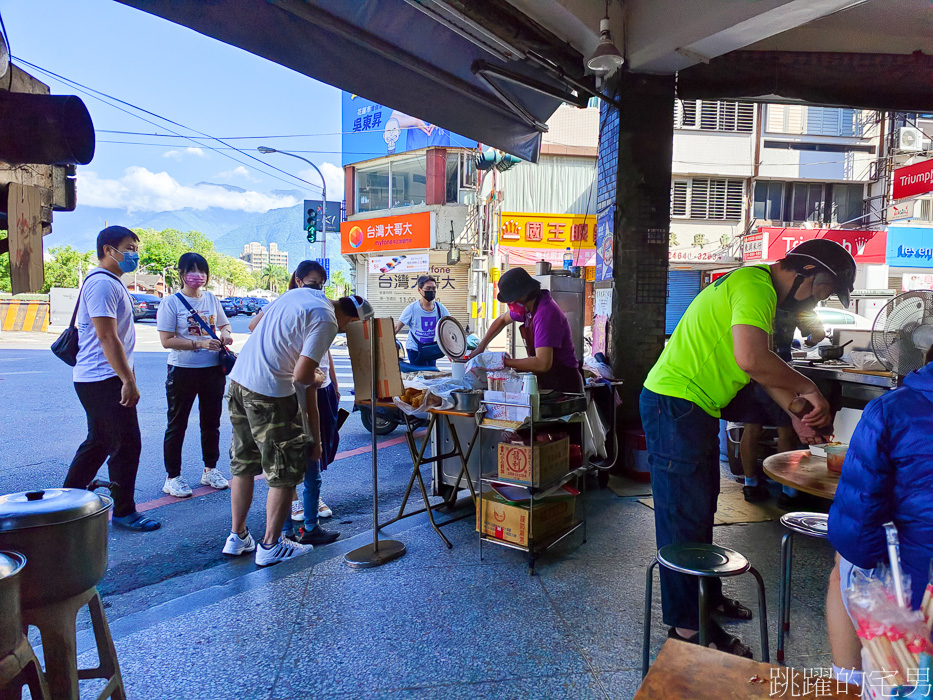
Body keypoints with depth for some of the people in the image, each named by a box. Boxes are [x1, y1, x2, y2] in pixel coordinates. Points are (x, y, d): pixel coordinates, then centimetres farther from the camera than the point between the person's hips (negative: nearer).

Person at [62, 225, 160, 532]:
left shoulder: (112, 282, 18)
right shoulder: (102, 283, -16)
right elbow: (107, 338, -22)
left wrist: (127, 377, 22)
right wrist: (129, 381, -22)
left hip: (96, 380, 11)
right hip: (104, 380, -11)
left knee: (98, 443, 18)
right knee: (126, 445, -3)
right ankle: (124, 512, 8)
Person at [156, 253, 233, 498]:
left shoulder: (211, 299, 7)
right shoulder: (171, 303, -7)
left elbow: (224, 324, 21)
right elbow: (166, 340, -12)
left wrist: (225, 334, -2)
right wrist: (199, 343, -22)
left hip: (213, 370, 5)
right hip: (182, 371, -5)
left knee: (211, 422, 14)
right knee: (177, 425, 5)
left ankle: (210, 470, 29)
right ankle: (172, 477, 16)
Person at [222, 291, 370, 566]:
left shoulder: (298, 293, 11)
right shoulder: (326, 321, -14)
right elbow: (302, 376, -19)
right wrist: (316, 379, 3)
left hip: (238, 380, 9)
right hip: (269, 394, -9)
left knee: (243, 464, 19)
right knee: (285, 472, 7)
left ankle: (237, 537, 31)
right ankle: (270, 546, 17)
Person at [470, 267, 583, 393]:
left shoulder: (545, 314, -25)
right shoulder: (529, 306, 4)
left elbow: (543, 364, -32)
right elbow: (502, 320, 24)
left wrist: (506, 362, -23)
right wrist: (481, 347, 16)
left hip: (563, 386, -8)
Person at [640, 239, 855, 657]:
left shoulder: (762, 292, 18)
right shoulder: (756, 286, -17)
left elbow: (764, 366, 20)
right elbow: (752, 360, -31)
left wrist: (796, 413, 11)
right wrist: (807, 388, -16)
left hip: (694, 410, 11)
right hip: (674, 407, -11)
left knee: (700, 512, 20)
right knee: (684, 517, -3)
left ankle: (707, 598, 36)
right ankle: (688, 626, 9)